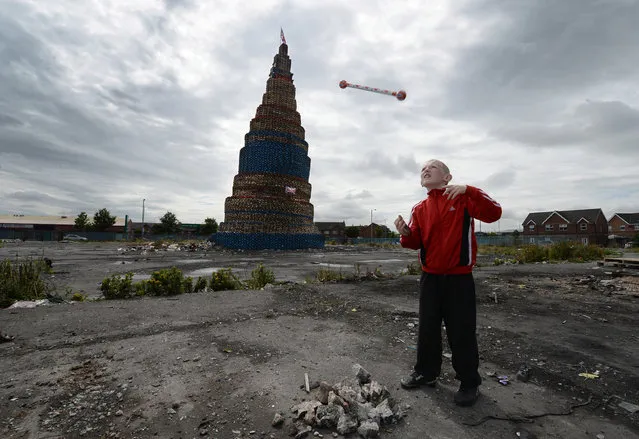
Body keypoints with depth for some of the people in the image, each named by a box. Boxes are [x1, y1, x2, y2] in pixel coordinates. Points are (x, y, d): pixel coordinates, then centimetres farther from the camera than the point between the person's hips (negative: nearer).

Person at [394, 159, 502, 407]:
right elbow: (415, 243, 4)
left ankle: (470, 383, 25)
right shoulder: (419, 209, 6)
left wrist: (469, 190, -26)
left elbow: (494, 214, -17)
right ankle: (426, 373, 32)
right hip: (430, 277, 4)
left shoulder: (463, 199, -5)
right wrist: (406, 234, -18)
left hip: (459, 277, -4)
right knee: (427, 328, 14)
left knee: (461, 331, 4)